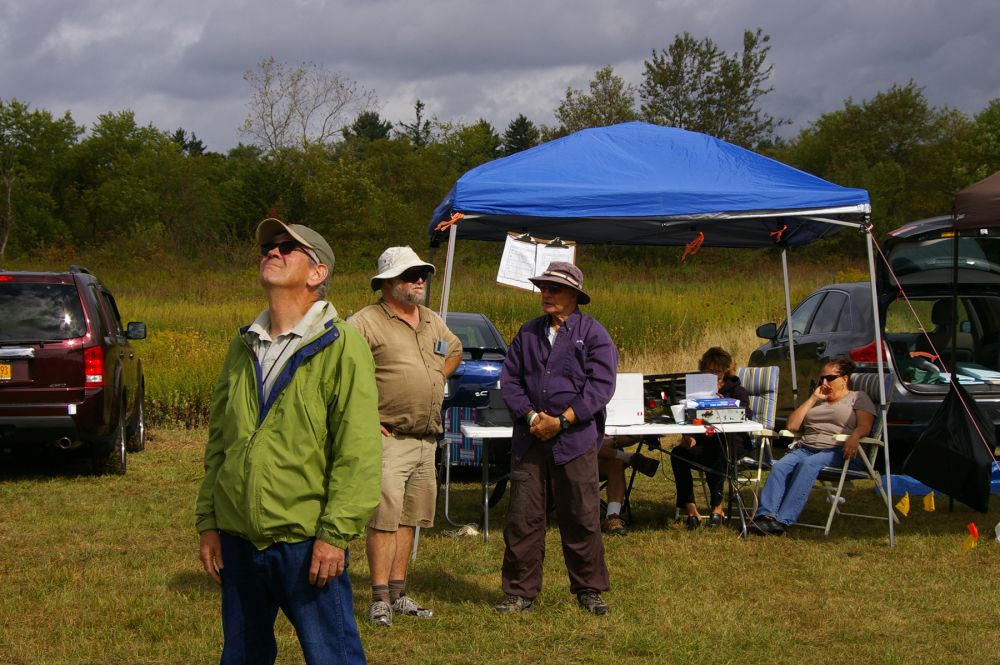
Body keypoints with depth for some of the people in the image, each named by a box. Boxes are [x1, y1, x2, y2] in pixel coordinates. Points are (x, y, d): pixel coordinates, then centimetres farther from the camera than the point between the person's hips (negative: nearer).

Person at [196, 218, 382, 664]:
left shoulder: (342, 347, -6)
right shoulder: (242, 348, 13)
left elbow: (358, 453, -11)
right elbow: (218, 444, 17)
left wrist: (335, 532, -16)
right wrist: (208, 522, 11)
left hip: (307, 542, -6)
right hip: (239, 539, 6)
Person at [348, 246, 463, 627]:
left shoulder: (433, 323, 15)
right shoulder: (367, 322, -10)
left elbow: (454, 351, 36)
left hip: (427, 439, 7)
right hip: (388, 437, -7)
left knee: (410, 519, 10)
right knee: (384, 516, -11)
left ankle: (399, 594, 17)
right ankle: (380, 599, -7)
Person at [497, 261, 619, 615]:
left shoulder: (593, 334, 2)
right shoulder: (527, 333, 15)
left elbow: (601, 385, -6)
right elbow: (509, 378, 11)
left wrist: (562, 420, -12)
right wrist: (530, 416, -6)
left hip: (576, 438, -3)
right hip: (530, 439, 3)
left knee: (582, 518, -1)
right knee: (523, 517, 0)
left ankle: (589, 589, 11)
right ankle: (520, 592, 8)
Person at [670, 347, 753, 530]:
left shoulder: (737, 391, 9)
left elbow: (745, 415, -11)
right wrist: (688, 436, -16)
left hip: (732, 442, -3)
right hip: (702, 444, 3)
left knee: (716, 455, -37)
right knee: (678, 453, -28)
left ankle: (717, 508, -16)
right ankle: (691, 510, -29)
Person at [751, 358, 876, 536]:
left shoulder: (858, 398, 16)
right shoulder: (818, 401, 31)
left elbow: (865, 426, -2)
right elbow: (792, 425, 20)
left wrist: (855, 436, -26)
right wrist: (813, 399, 14)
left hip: (838, 452, -5)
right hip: (807, 448, 5)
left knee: (808, 464, -36)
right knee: (779, 466, -27)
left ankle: (782, 520, -46)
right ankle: (765, 516, -43)